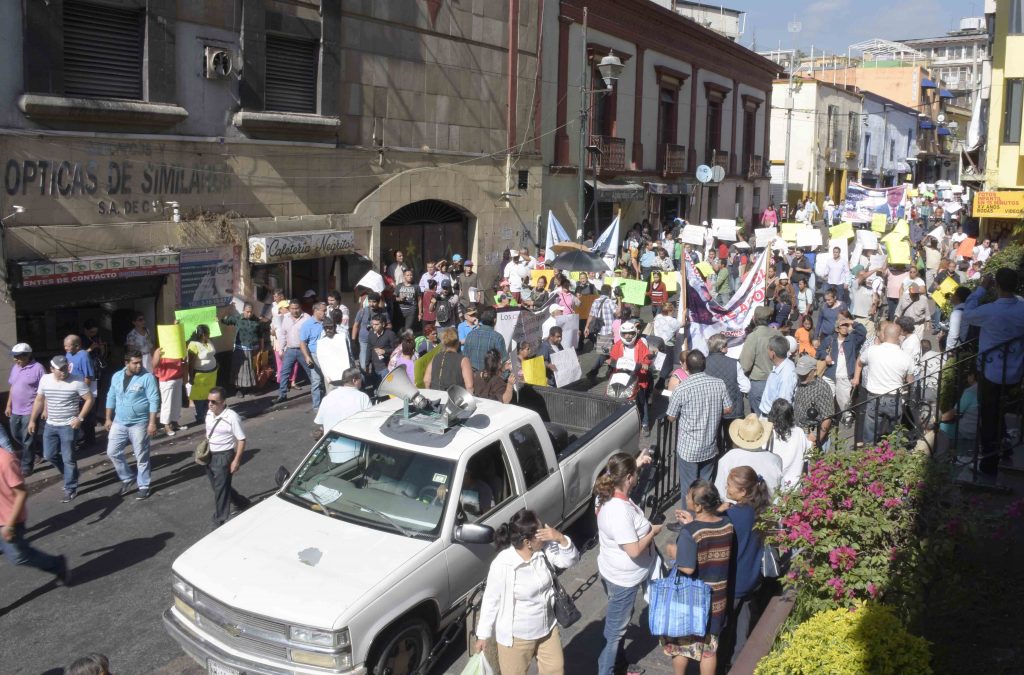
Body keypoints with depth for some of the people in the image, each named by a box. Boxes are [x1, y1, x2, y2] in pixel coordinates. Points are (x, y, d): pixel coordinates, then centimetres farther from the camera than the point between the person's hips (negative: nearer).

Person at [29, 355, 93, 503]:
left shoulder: (77, 381, -16)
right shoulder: (45, 379, -1)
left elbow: (89, 399, -11)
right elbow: (39, 400, 11)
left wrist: (80, 418, -16)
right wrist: (32, 420, 11)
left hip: (68, 426, -5)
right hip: (50, 425, 5)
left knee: (68, 458, 0)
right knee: (49, 455, 11)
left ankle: (70, 489, 12)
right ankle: (70, 474, 34)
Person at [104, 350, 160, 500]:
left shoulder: (147, 377, -12)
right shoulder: (116, 377, 4)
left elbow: (154, 401, -15)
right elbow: (111, 398, 13)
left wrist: (152, 423, -19)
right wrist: (108, 419, 12)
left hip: (139, 424, -5)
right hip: (119, 423, 5)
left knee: (141, 457, 2)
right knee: (113, 452, 7)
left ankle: (144, 486, 16)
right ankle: (128, 479, 25)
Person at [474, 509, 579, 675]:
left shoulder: (544, 549, -14)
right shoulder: (502, 566, -30)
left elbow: (570, 560, -8)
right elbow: (491, 601, -18)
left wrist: (561, 538, -28)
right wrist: (483, 635, -8)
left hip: (547, 628, 6)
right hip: (517, 636, -5)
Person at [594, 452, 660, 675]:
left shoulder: (609, 495, -8)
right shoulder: (619, 511, -36)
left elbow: (621, 478, 19)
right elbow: (634, 550, -32)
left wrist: (637, 464, 9)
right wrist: (653, 532, -16)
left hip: (614, 573, 10)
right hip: (623, 579, -10)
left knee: (620, 621, 29)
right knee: (615, 628, 9)